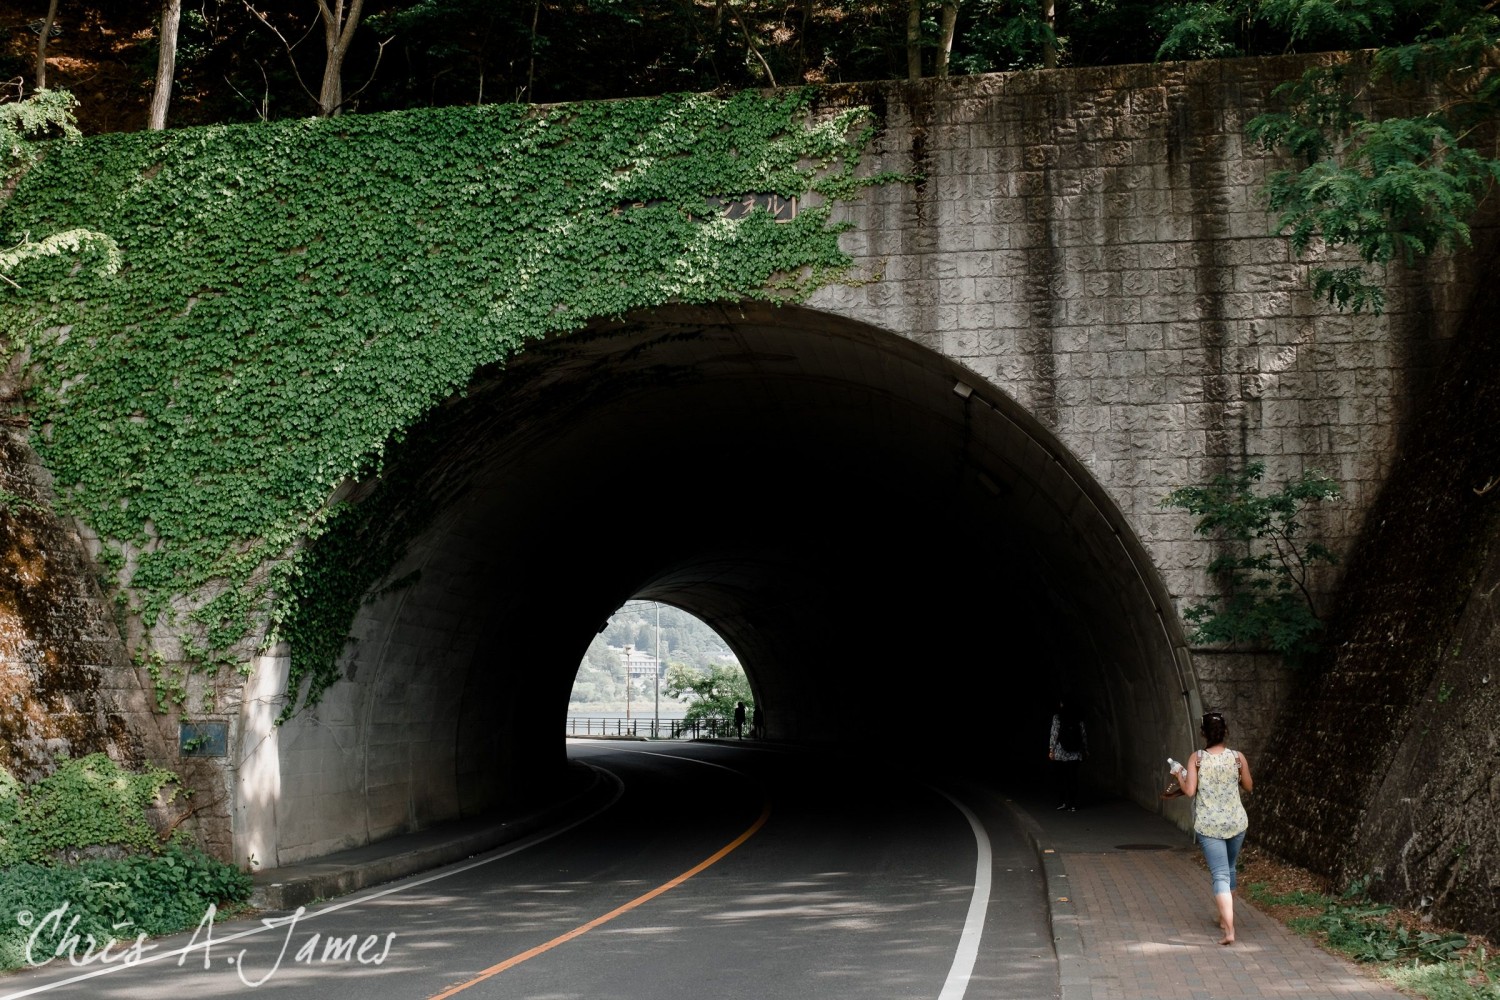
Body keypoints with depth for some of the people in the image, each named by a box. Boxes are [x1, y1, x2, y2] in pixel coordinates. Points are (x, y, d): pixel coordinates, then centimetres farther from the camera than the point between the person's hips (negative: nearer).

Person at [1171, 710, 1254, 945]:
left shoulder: (1196, 759, -10)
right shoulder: (1237, 757, -5)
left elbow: (1189, 791, -12)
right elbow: (1249, 786, 7)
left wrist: (1179, 775, 6)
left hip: (1208, 826, -2)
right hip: (1236, 823, 2)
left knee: (1220, 875, -3)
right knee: (1230, 869, 24)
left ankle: (1229, 929, -15)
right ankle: (1225, 918, 38)